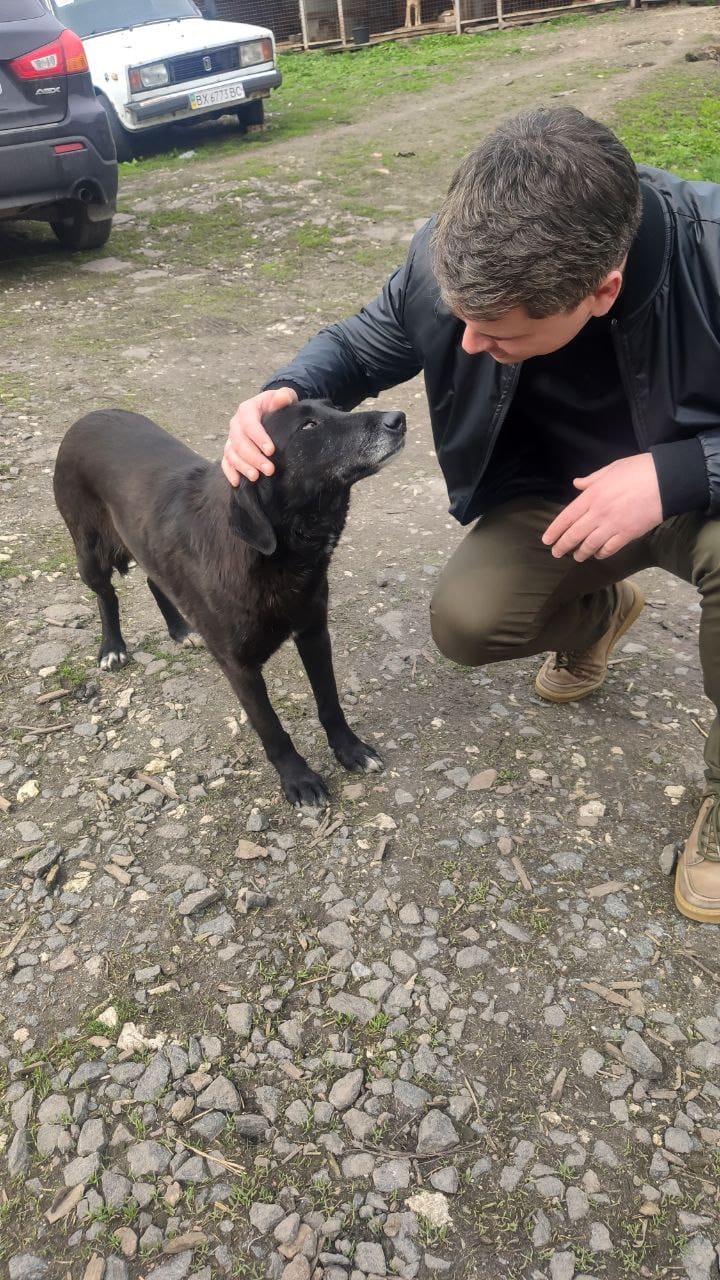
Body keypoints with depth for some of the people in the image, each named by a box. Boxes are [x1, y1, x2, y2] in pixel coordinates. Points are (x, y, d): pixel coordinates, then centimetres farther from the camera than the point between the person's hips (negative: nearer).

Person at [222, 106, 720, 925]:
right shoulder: (451, 257, -23)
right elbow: (364, 343, -5)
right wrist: (287, 393, -26)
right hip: (554, 494, 4)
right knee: (465, 621, -17)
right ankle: (599, 611, 19)